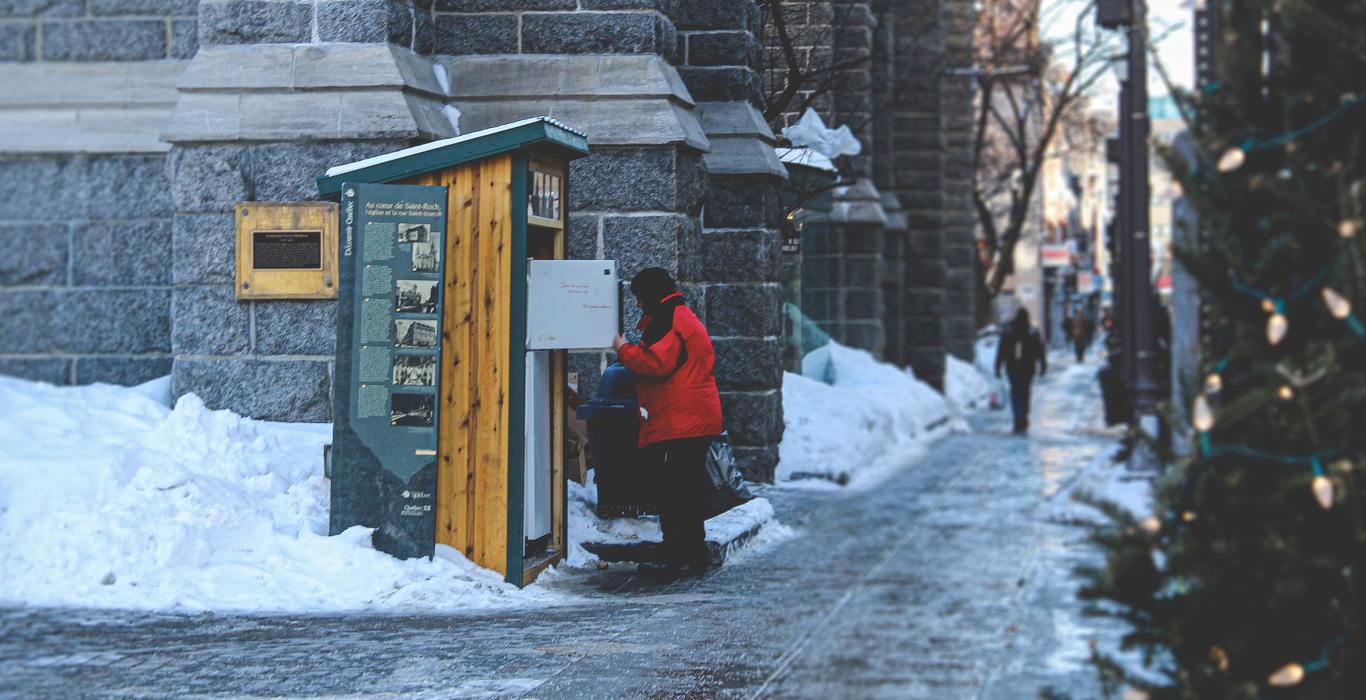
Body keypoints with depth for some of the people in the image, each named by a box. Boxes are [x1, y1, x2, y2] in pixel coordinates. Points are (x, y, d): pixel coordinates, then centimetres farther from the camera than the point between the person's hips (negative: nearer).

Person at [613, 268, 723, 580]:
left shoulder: (667, 319, -10)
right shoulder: (687, 317, 24)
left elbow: (656, 363, -20)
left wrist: (624, 349, -6)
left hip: (677, 423, -11)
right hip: (699, 422, 11)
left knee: (674, 495, -8)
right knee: (688, 493, 15)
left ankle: (678, 559, -8)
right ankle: (695, 556, 20)